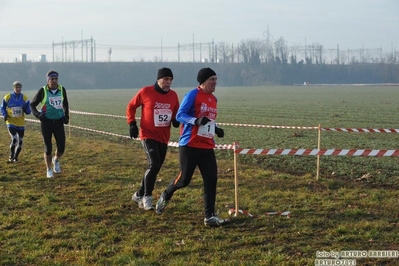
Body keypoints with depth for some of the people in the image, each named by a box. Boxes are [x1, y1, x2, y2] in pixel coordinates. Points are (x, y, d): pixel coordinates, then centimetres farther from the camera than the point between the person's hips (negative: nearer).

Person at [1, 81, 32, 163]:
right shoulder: (7, 97, -5)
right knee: (14, 139, -18)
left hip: (21, 123, 3)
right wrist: (5, 114, -10)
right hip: (11, 122, -3)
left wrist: (25, 109, -20)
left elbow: (28, 112, 2)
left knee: (20, 141, 10)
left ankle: (16, 157, 30)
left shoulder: (24, 98, -1)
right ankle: (11, 156, 4)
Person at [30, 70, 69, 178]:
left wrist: (66, 116, 6)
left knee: (61, 148, -2)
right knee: (48, 148, 2)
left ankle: (56, 160, 31)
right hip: (46, 122, -2)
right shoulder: (43, 91, -7)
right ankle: (49, 170, 20)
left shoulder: (62, 90, 2)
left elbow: (65, 104, 19)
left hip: (59, 122, 2)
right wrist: (38, 114, -15)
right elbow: (32, 104, 2)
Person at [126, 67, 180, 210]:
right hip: (148, 135, -5)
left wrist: (176, 120, -6)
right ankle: (147, 197, -7)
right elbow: (131, 106, 3)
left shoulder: (173, 95, 2)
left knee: (155, 168, 11)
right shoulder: (146, 92, -9)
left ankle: (139, 195, 28)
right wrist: (132, 124, -6)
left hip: (163, 138, 5)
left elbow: (176, 113, 17)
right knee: (154, 165, -20)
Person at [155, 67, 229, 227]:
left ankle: (209, 216, 0)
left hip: (207, 147, 7)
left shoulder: (213, 99, 16)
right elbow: (180, 115, -13)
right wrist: (196, 121, -28)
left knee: (211, 180, -3)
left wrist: (216, 130, 10)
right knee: (184, 179, -1)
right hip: (190, 146, -7)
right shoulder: (193, 95, -9)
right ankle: (166, 195, 31)